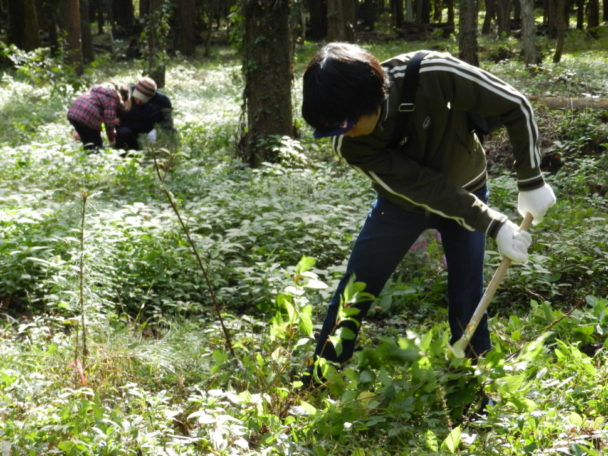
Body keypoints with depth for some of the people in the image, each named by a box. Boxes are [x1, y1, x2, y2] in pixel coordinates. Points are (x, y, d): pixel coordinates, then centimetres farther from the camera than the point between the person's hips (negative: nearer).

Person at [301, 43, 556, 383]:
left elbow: (515, 106, -24)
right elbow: (426, 189, -29)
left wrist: (531, 181, -22)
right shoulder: (350, 145, -30)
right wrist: (494, 226, -33)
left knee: (468, 302, -3)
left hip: (466, 194, -1)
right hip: (404, 202, 1)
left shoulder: (436, 74, -37)